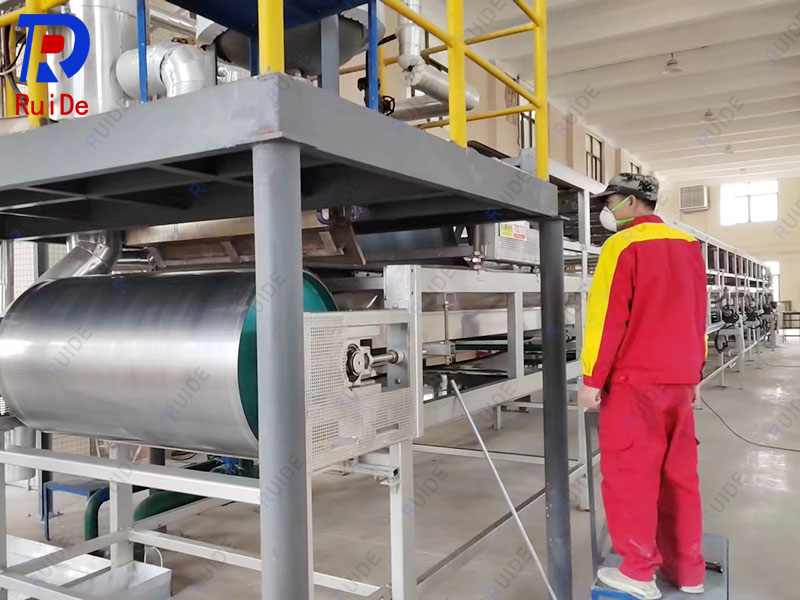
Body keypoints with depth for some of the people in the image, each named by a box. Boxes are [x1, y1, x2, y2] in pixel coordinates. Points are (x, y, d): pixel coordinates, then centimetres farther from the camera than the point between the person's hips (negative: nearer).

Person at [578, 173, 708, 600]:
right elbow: (697, 316, 15)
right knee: (678, 474, 14)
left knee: (630, 473, 2)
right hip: (680, 379, 7)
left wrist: (592, 379, -11)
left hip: (635, 380, -7)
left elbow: (607, 316, -15)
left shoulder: (623, 246, -10)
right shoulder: (688, 246, 11)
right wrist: (694, 374, 21)